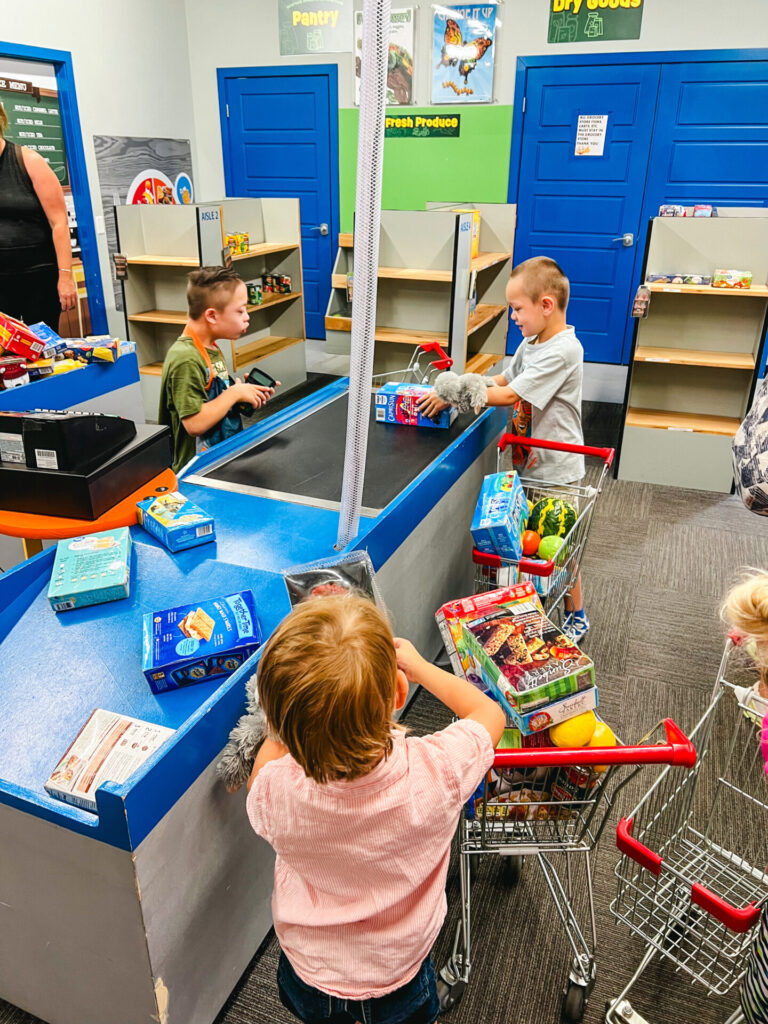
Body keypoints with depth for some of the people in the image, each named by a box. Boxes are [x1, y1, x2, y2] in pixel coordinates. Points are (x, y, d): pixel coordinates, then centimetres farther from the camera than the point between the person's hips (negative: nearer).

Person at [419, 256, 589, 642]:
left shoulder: (563, 351, -23)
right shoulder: (531, 343, 7)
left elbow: (510, 395, -26)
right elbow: (504, 379, 17)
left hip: (555, 469, -8)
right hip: (527, 462, 8)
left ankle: (576, 615, 25)